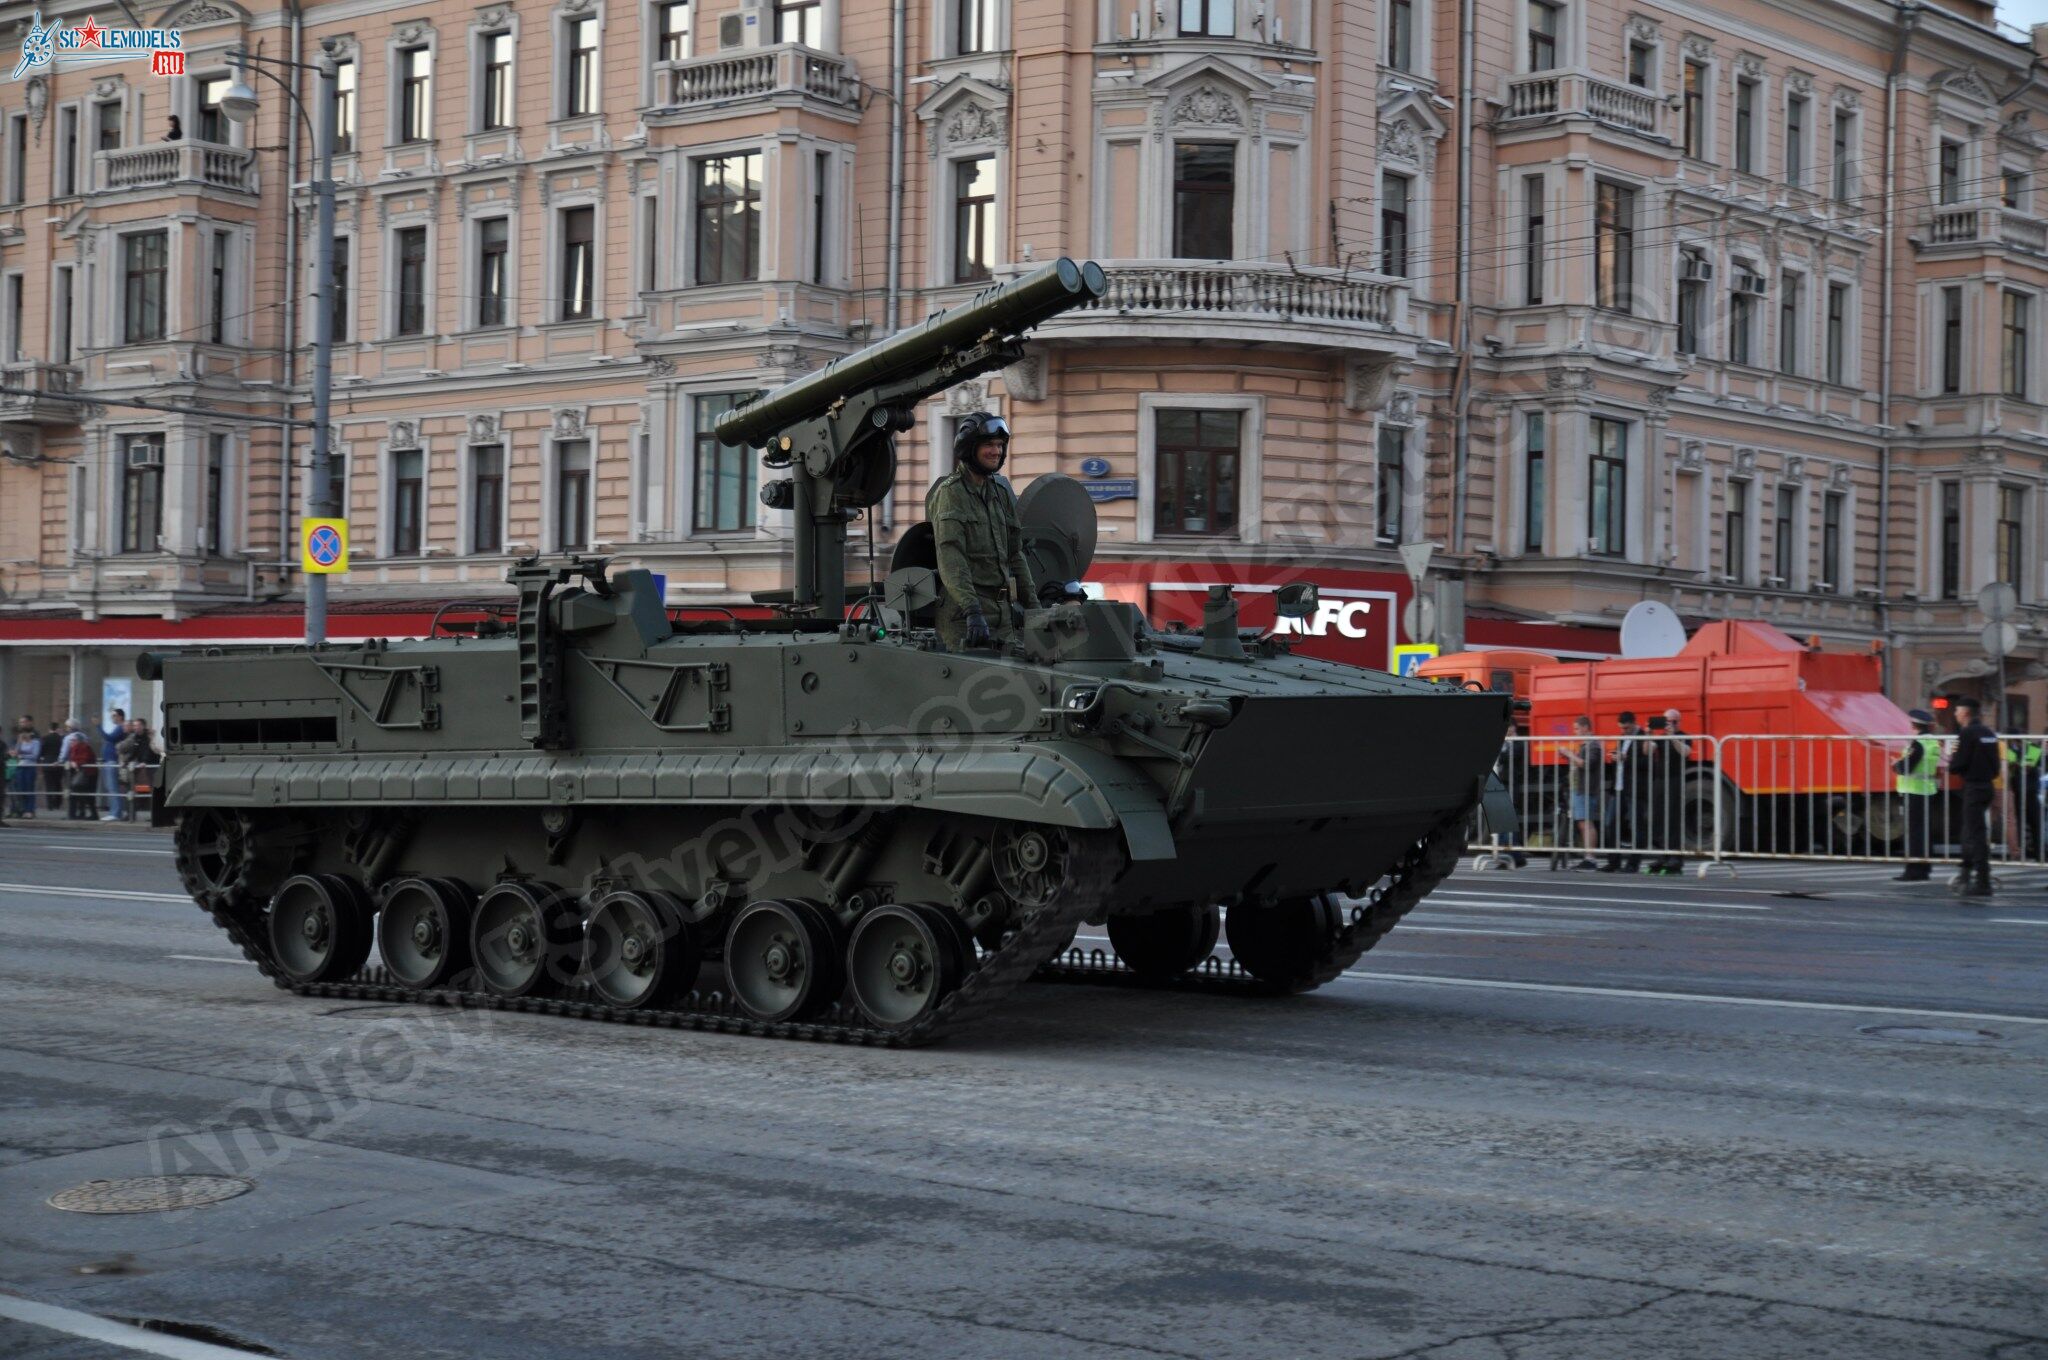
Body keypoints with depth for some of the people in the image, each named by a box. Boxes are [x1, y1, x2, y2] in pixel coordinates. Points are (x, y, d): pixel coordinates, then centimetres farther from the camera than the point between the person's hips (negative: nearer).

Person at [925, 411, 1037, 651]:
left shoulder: (1001, 491, 16)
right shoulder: (950, 492, -7)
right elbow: (950, 559, -18)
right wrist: (972, 611, -28)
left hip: (1002, 609, 7)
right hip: (963, 611, -7)